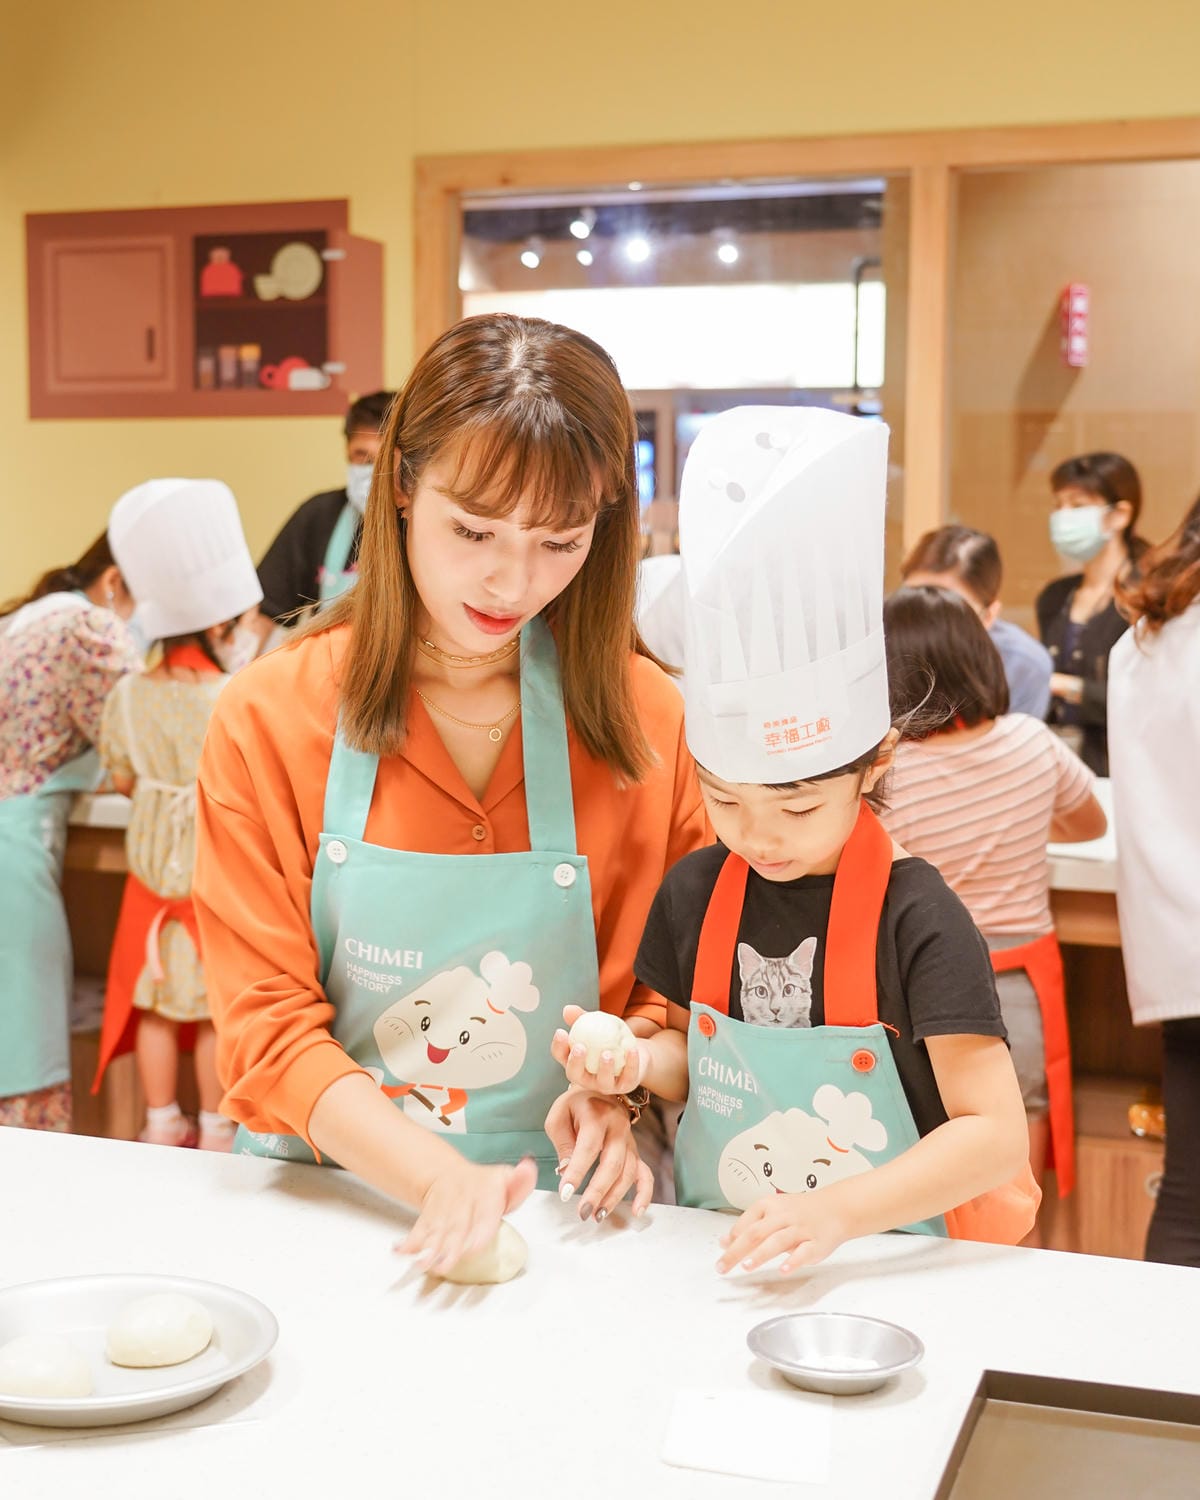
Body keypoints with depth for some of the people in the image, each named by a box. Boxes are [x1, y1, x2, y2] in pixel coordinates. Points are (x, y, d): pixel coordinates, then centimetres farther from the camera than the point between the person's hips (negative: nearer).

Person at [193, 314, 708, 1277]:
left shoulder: (644, 717, -2)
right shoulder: (268, 719, -5)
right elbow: (269, 1027, -8)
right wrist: (437, 1178, -22)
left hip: (558, 1209, 0)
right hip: (326, 1192, 1)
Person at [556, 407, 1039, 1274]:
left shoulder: (916, 918, -14)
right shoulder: (697, 890, -1)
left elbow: (996, 1134, -16)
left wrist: (841, 1210, -27)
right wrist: (640, 1062, -7)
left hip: (887, 1260, -3)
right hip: (715, 1261, 3)